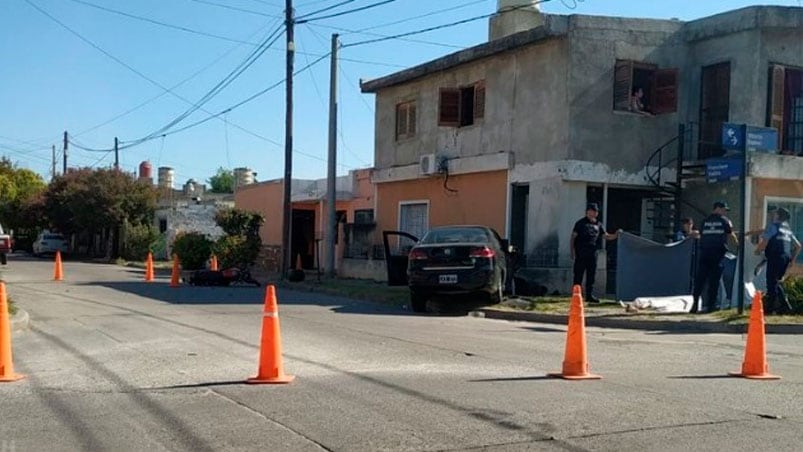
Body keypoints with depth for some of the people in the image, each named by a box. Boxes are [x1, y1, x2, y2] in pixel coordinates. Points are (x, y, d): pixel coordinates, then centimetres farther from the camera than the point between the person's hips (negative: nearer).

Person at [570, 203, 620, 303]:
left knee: (591, 275, 6)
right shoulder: (580, 223, 1)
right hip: (581, 254, -4)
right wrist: (573, 251, -8)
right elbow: (573, 237, 1)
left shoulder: (598, 225, 14)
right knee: (578, 275, -3)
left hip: (592, 254, 4)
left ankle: (589, 295, 13)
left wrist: (616, 235, -4)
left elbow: (606, 236, 15)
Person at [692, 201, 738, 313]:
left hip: (704, 252, 3)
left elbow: (701, 235, 12)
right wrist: (737, 242, 30)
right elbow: (730, 235, 12)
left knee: (700, 278, 3)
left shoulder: (705, 220, 13)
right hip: (718, 252, -3)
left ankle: (695, 304, -4)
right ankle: (710, 305, 2)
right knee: (714, 279, 2)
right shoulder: (724, 220, 4)